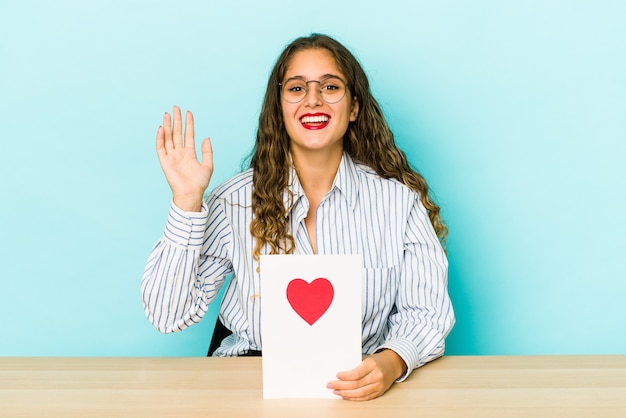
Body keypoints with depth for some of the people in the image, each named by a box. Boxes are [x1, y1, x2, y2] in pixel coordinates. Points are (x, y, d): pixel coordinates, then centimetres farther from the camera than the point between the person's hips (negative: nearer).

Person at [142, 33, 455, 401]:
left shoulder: (399, 199, -1)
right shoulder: (236, 201, -1)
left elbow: (426, 311, 1)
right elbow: (169, 315, -4)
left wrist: (392, 363, -21)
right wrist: (187, 202, -14)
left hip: (360, 389, 2)